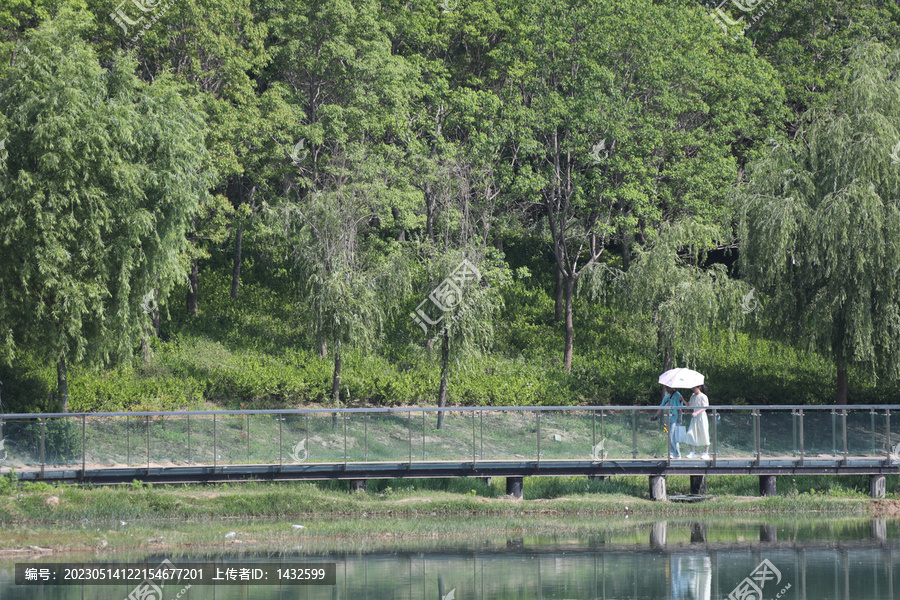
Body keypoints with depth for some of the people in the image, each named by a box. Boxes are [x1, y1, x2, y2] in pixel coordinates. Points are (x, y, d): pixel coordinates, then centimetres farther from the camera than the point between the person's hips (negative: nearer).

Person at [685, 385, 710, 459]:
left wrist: (696, 413, -26)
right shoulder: (693, 396, 12)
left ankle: (706, 453, 5)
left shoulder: (703, 396, -9)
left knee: (704, 435, -2)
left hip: (701, 416, -7)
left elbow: (704, 408, -15)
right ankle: (693, 452, 2)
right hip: (694, 417, 7)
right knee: (691, 434, -2)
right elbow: (689, 405, 19)